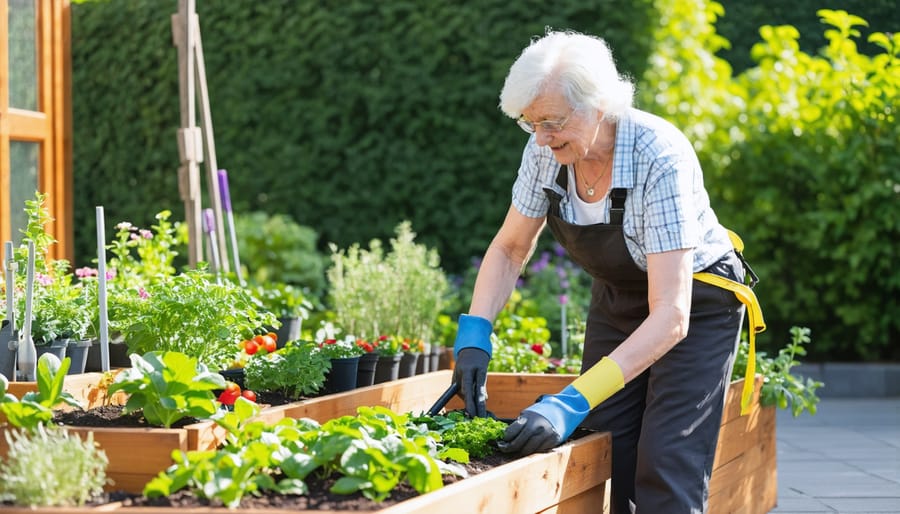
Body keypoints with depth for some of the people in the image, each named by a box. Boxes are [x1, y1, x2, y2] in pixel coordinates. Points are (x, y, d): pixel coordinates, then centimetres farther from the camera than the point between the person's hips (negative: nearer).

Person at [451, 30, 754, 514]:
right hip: (617, 301, 5)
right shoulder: (545, 150, -16)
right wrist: (474, 336, -17)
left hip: (694, 306, -5)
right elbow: (510, 248, 0)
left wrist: (572, 402, -44)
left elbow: (671, 315, -37)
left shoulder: (661, 159, -33)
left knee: (664, 474, -14)